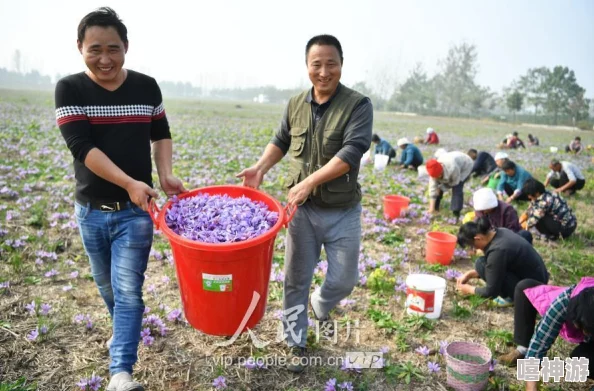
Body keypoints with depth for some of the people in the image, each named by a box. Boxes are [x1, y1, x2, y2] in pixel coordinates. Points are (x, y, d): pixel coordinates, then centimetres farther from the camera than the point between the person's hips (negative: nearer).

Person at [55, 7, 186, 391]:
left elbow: (161, 134, 10)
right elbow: (81, 146, -17)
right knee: (108, 287, 20)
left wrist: (166, 175, -7)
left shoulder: (147, 87, -3)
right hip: (91, 211, 1)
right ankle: (125, 329, 48)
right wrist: (130, 183, -27)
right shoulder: (69, 89, -8)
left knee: (128, 291, -5)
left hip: (135, 210, -1)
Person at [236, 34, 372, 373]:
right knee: (296, 279, 10)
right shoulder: (296, 104, 4)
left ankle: (321, 307, 45)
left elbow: (352, 151, -21)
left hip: (342, 212, -2)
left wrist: (310, 182, -28)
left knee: (344, 280, 9)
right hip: (302, 209, 3)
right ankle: (297, 343, 30)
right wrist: (261, 167, -2)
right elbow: (281, 142, 16)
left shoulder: (358, 105, -10)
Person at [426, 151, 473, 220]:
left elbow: (455, 182, -27)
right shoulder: (434, 172, -29)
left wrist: (441, 187, -21)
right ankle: (435, 207, 15)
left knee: (457, 189, -24)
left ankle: (456, 214, -19)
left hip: (465, 166, -5)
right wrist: (432, 208, -29)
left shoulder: (452, 168, -46)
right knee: (437, 187, -3)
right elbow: (432, 188, -28)